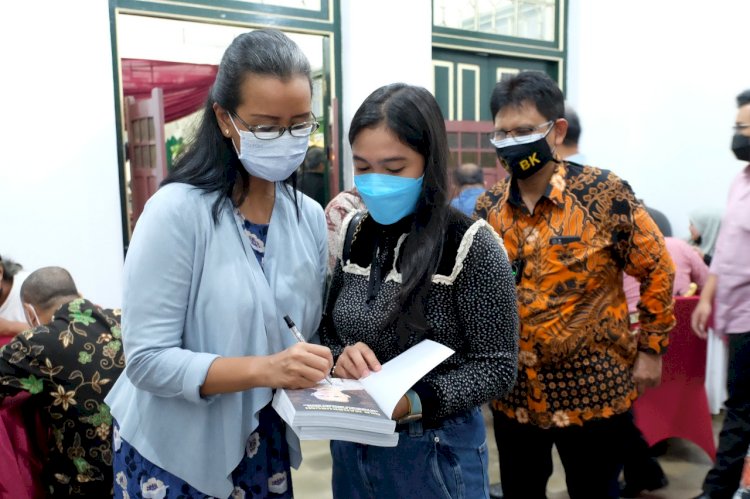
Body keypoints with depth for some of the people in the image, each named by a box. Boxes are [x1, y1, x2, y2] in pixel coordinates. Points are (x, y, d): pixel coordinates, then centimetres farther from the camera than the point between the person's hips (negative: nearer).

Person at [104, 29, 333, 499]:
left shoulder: (310, 216, -4)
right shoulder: (177, 212, -20)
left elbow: (309, 331, 4)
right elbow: (149, 360, -20)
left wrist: (336, 356, -16)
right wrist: (264, 369, -31)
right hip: (174, 455, -4)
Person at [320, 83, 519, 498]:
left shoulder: (470, 245, -16)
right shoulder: (354, 234, -2)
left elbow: (497, 368, -14)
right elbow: (327, 331, 6)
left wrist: (413, 402, -27)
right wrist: (340, 355, -15)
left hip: (434, 450, -4)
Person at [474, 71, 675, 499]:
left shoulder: (604, 192, -13)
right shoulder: (488, 207, -1)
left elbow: (657, 270, -4)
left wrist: (650, 348, -3)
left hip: (593, 389, -3)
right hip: (514, 392, 4)